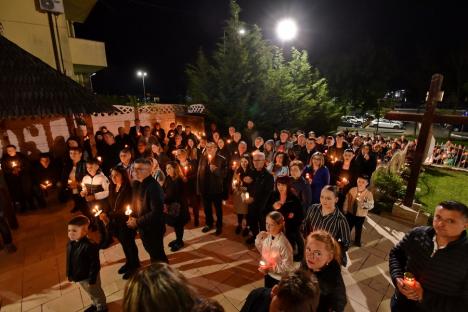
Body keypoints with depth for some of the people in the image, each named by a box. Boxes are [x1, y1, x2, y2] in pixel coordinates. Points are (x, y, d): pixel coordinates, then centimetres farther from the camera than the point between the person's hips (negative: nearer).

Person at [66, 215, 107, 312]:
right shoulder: (70, 244, -8)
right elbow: (69, 261, 7)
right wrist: (69, 274, 12)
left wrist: (92, 279, -22)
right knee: (90, 293, 31)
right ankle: (95, 304, 55)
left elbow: (95, 265, -28)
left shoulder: (90, 246, -34)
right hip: (79, 276, 8)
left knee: (96, 293, 18)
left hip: (89, 276, -8)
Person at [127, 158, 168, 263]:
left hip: (153, 229, -8)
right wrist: (133, 218, -2)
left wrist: (137, 222, -21)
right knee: (154, 255, 24)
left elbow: (156, 212, -29)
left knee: (157, 256, 9)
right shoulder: (139, 184, 4)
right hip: (145, 228, 8)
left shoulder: (154, 187, -25)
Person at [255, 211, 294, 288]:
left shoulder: (283, 243, -29)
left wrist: (271, 268, -24)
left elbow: (287, 266, -24)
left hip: (279, 279, -6)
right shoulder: (267, 237, -10)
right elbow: (263, 252, 8)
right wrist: (258, 240, -8)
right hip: (268, 274, 6)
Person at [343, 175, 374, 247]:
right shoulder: (352, 190, -11)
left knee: (358, 228, 21)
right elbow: (347, 200, -2)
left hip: (361, 215, -1)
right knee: (348, 227, 18)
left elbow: (371, 205, -25)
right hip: (350, 213, 1)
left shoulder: (369, 194, -17)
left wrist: (365, 203, -46)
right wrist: (345, 211, 3)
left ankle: (357, 241, 46)